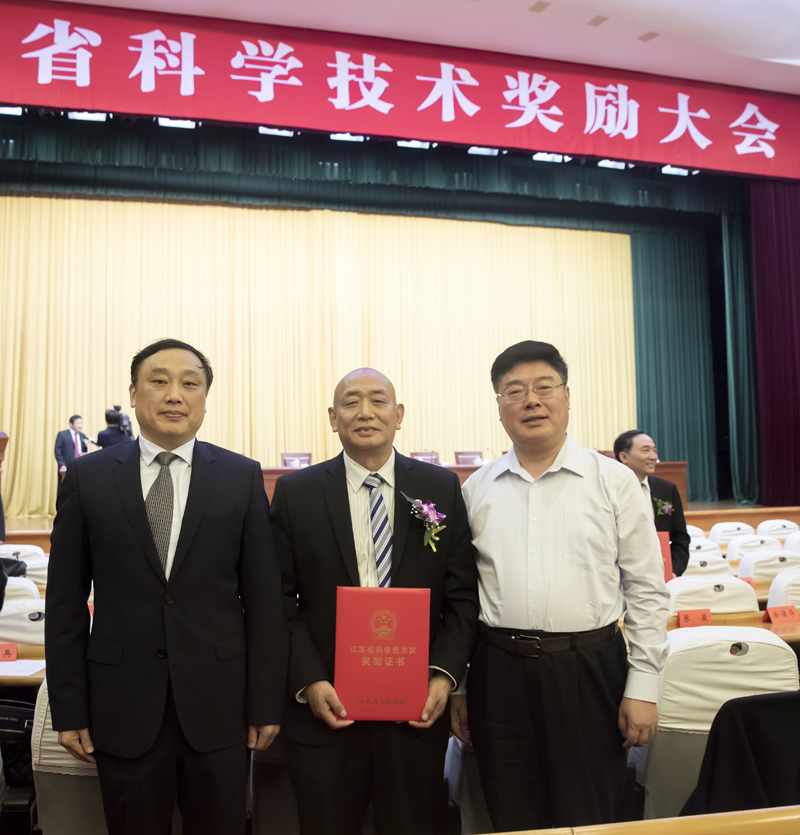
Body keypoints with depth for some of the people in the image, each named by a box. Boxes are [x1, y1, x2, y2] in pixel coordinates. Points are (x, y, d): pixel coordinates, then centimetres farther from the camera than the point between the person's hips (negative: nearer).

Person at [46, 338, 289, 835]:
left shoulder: (243, 477, -1)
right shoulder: (88, 477, 1)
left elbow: (264, 598, -1)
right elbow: (65, 601, 2)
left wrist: (267, 703, -2)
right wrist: (68, 709, 0)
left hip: (218, 706, 0)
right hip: (123, 708, 1)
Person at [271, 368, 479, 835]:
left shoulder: (442, 488, 2)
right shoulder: (295, 493, -1)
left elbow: (462, 595, 2)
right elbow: (281, 599, -1)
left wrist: (446, 675, -9)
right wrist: (308, 681, -11)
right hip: (324, 710, 0)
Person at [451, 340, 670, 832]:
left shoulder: (615, 482, 0)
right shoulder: (476, 490, 5)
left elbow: (646, 592, 1)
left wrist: (644, 687, -3)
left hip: (590, 671, -2)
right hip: (498, 674, 2)